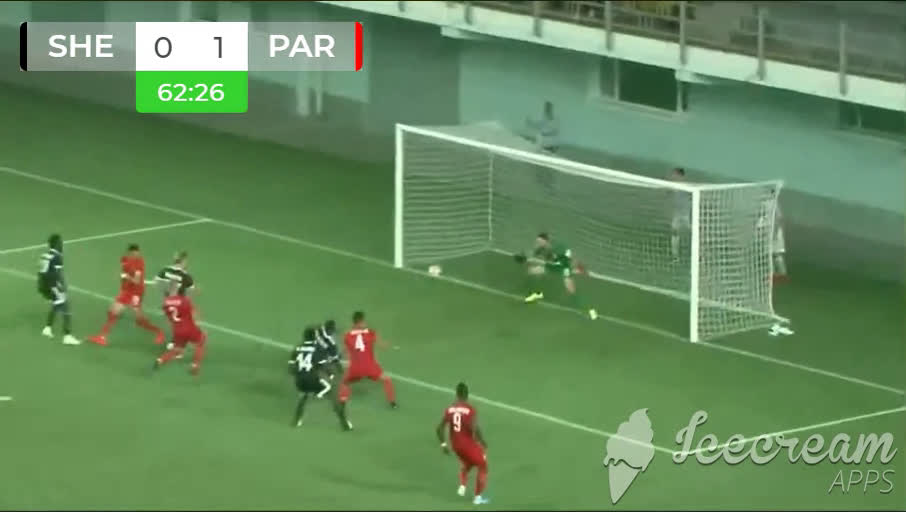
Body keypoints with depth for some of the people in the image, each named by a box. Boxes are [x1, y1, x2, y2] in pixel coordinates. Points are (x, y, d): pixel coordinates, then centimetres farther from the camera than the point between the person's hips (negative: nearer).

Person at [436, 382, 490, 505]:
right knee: (482, 467, 17)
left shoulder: (450, 409, -3)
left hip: (456, 445, 5)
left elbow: (440, 428, -3)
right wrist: (483, 442, -9)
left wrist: (443, 444, 9)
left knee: (467, 464, 34)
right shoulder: (470, 410, -18)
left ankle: (462, 486, 16)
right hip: (469, 444, -5)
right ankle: (478, 497, 16)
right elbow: (475, 429, -26)